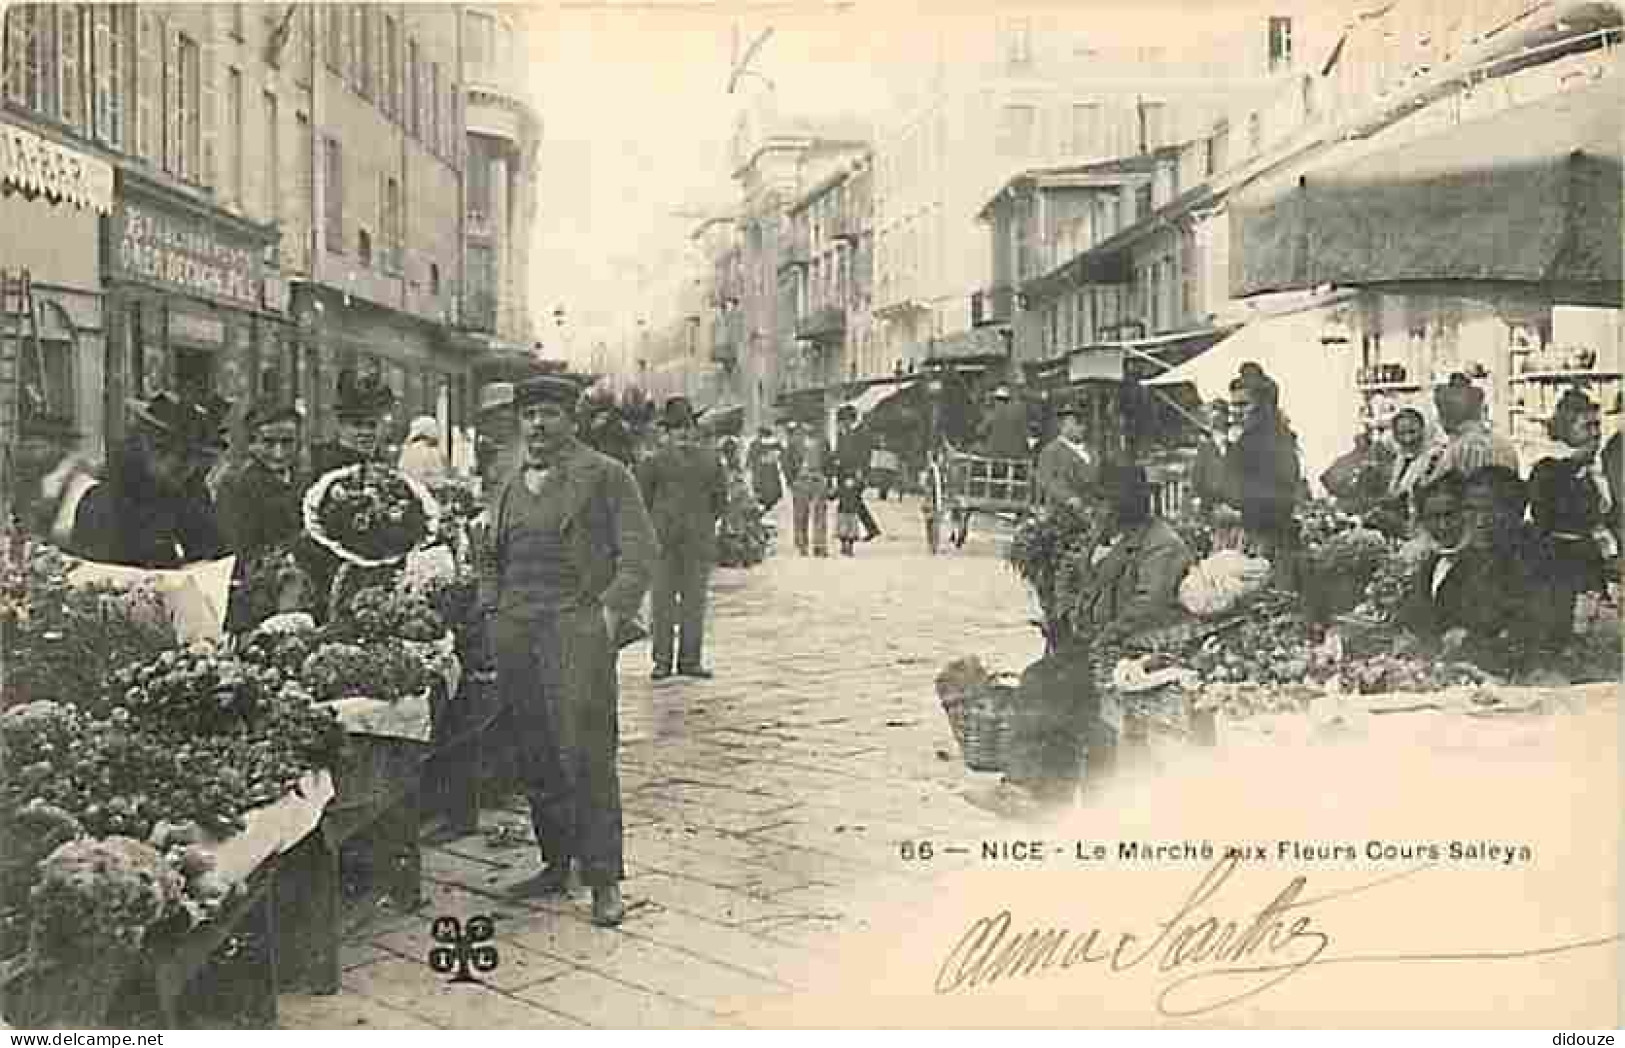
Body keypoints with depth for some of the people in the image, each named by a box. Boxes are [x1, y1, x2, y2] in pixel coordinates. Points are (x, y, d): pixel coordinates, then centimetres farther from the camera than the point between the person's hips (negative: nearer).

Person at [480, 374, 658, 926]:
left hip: (576, 626, -6)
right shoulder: (512, 485, 21)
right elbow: (491, 556, 28)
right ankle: (556, 864, 19)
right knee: (534, 757, 7)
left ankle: (604, 880, -3)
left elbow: (640, 550, -3)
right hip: (515, 633, 6)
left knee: (587, 755, -9)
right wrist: (491, 610, 14)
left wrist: (612, 611, -12)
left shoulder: (605, 475, 2)